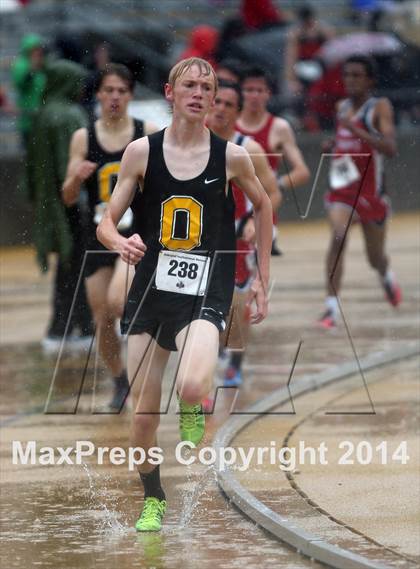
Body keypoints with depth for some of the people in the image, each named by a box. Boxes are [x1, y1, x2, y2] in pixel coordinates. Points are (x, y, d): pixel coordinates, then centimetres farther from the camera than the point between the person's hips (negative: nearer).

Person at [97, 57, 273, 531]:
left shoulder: (231, 156, -3)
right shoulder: (142, 152, -1)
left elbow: (263, 206, 16)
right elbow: (106, 224, 2)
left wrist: (262, 279, 15)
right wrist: (121, 243, -22)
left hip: (205, 294, -2)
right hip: (150, 291, 2)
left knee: (191, 389, -29)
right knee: (143, 413, 5)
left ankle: (193, 413, 9)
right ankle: (152, 500, 30)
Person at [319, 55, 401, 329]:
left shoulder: (380, 107, -11)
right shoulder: (342, 107, 6)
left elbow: (390, 148, -25)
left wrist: (356, 131, -33)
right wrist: (334, 148, 5)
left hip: (371, 191, -3)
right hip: (343, 189, 3)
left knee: (376, 258, 13)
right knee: (338, 237, -25)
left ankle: (387, 276, 52)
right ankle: (332, 307, -28)